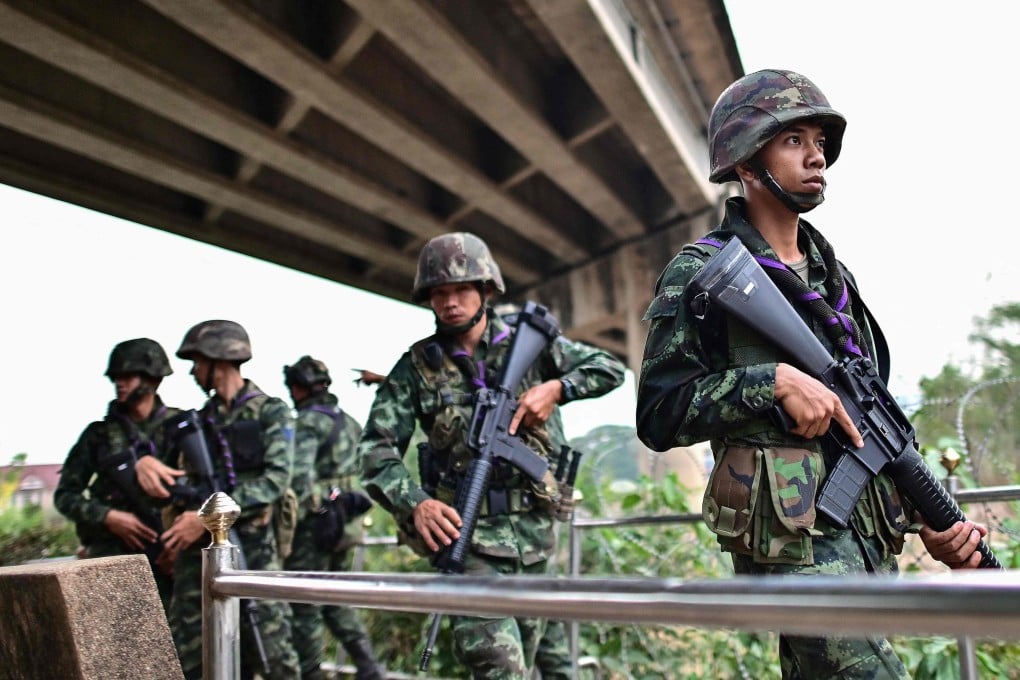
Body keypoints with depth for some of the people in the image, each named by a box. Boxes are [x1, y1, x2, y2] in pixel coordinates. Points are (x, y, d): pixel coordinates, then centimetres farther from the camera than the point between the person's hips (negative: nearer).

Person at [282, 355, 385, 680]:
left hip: (317, 526, -8)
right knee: (336, 601, 18)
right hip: (346, 522, 8)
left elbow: (299, 477, -24)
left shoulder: (307, 423, -13)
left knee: (305, 607, 6)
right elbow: (359, 471, 17)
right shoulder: (348, 421, 11)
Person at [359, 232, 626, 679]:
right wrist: (415, 504, -24)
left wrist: (556, 387, -11)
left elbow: (610, 369, 7)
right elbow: (376, 450, -6)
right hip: (467, 531, -3)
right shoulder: (416, 367, -2)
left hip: (532, 529, 3)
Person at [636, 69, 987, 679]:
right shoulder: (701, 273, -5)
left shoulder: (832, 274, 17)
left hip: (872, 536, 7)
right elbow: (659, 415, -11)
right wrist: (774, 380, -19)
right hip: (793, 536, -7)